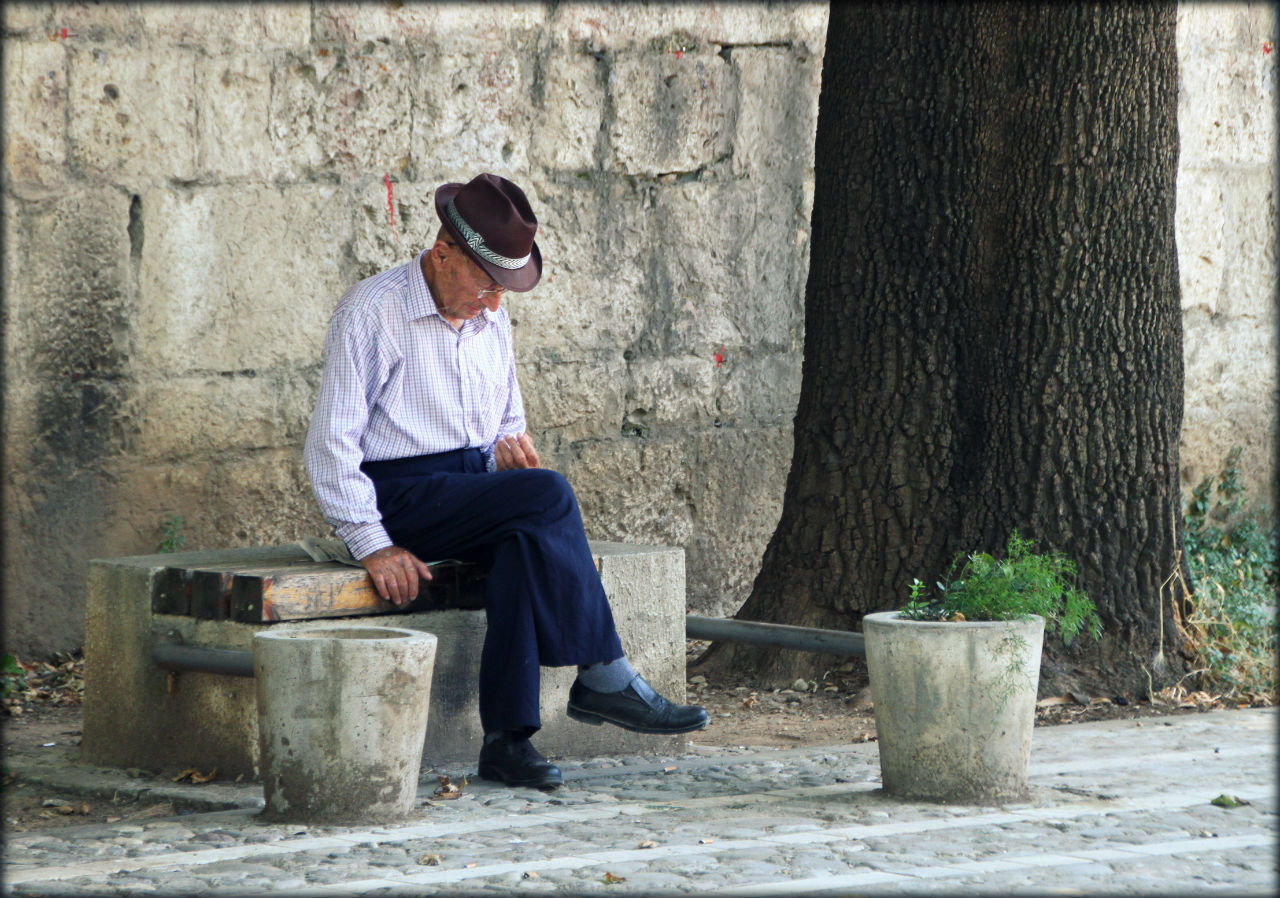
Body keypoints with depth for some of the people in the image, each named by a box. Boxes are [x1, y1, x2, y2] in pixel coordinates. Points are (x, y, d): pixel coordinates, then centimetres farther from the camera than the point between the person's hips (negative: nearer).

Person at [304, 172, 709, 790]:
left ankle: (507, 737, -35)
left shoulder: (490, 318, 15)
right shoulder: (372, 311, -9)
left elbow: (510, 422, 27)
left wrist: (509, 447, 0)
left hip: (477, 491, 7)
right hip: (401, 497, -7)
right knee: (549, 496, -29)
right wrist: (373, 546, -22)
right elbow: (330, 443, -13)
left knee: (527, 537, -31)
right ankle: (602, 677, -23)